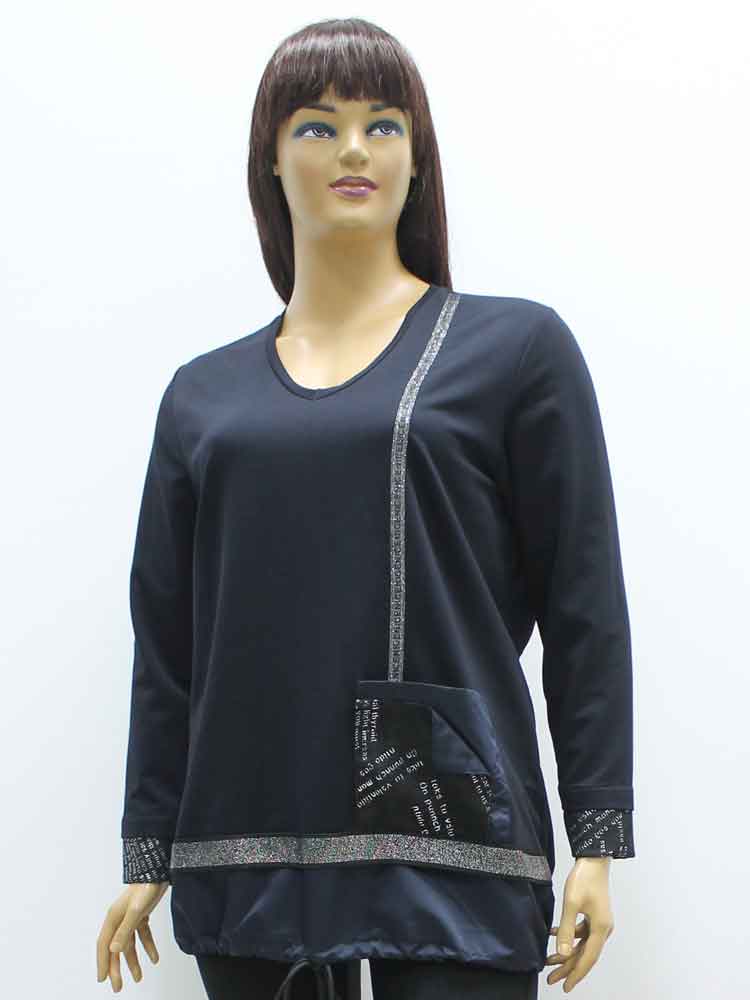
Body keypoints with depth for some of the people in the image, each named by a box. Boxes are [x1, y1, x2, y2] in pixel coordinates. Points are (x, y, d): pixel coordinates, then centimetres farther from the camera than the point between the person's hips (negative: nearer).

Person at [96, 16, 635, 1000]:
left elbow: (585, 609, 1)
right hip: (248, 858, 3)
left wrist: (597, 840, -4)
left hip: (446, 845, -3)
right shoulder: (204, 395, 12)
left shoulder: (513, 348, 3)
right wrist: (147, 855, 11)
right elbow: (166, 643, 13)